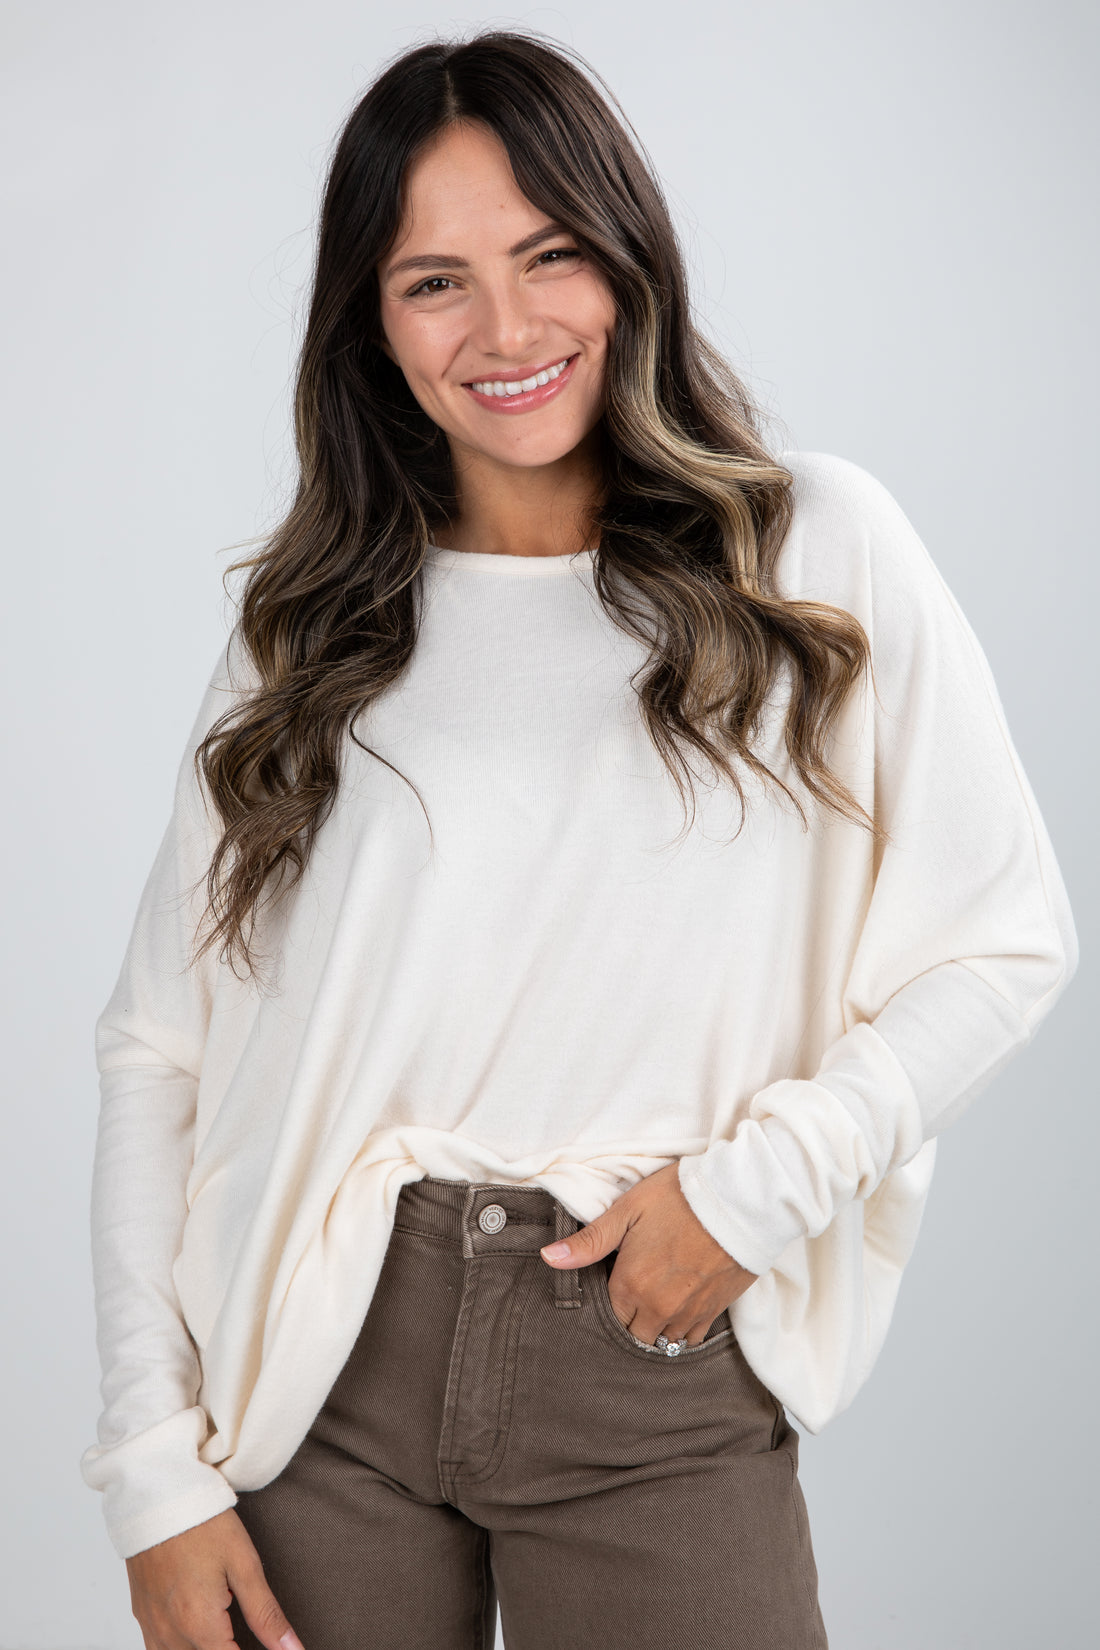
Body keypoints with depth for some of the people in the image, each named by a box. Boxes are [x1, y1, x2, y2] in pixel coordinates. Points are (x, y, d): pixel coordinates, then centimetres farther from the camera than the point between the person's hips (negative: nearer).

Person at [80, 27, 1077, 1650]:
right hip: (326, 1363, 2)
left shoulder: (817, 548, 1)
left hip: (662, 1392, -1)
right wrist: (156, 1467, -4)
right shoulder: (313, 634, 5)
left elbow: (1008, 943, 2)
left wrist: (767, 1178, -11)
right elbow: (156, 1048, 2)